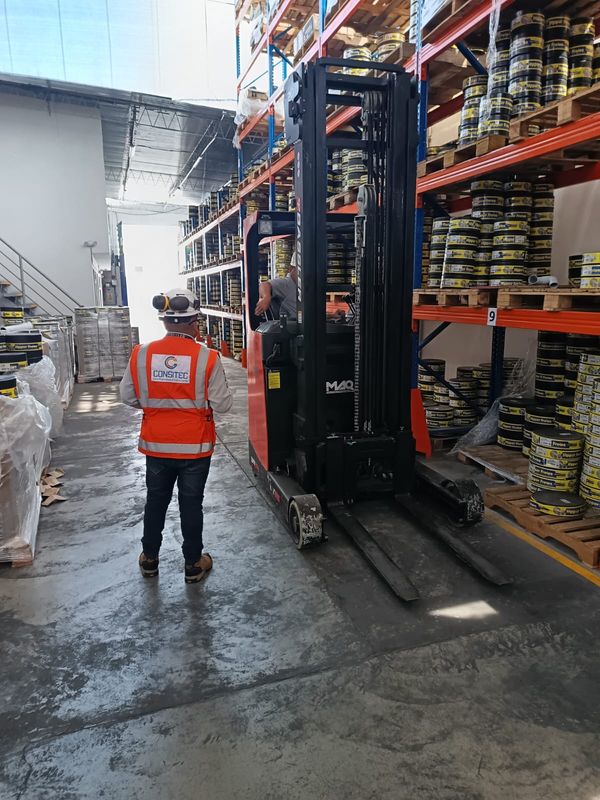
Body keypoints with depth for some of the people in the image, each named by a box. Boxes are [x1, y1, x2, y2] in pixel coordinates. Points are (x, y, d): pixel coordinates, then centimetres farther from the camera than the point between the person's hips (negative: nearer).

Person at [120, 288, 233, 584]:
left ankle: (149, 559, 38)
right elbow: (222, 404, -13)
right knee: (191, 504, 13)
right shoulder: (207, 357, -17)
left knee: (155, 501, 21)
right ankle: (193, 565, 29)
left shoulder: (141, 354, -9)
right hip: (195, 446, -2)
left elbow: (128, 396, 1)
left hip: (156, 445, 3)